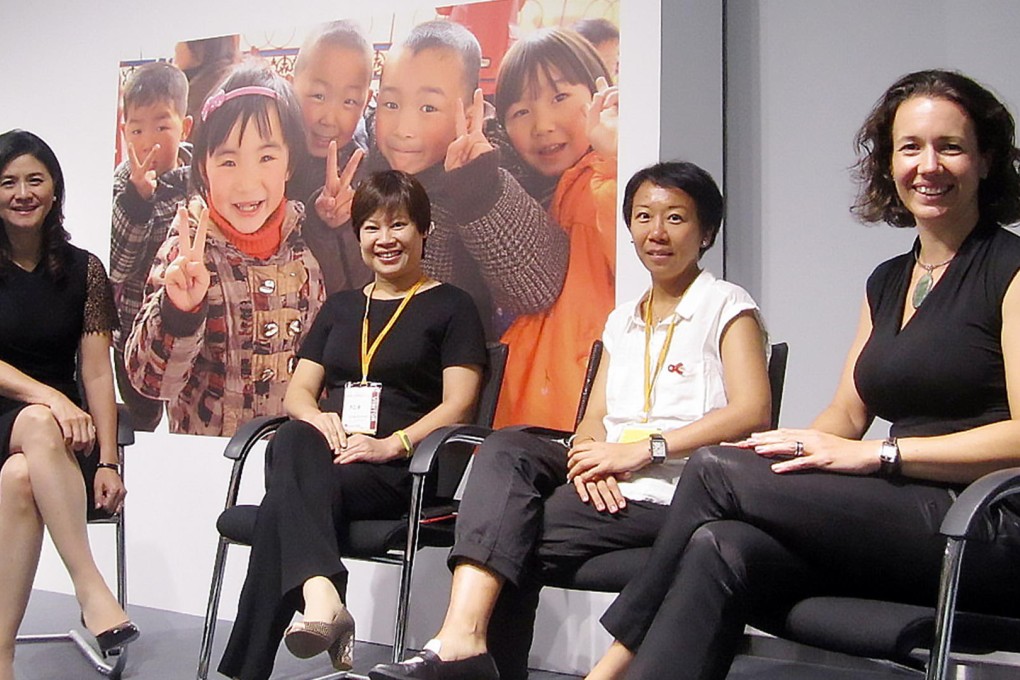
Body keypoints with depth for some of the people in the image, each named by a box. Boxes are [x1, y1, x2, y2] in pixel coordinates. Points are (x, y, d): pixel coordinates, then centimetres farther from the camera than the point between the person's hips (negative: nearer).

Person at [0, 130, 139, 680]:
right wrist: (45, 397, -28)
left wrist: (107, 463, -10)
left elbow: (97, 373, 1)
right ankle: (90, 588, -45)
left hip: (62, 433, 1)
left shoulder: (83, 270, 6)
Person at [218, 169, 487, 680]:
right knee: (294, 440, -35)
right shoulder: (340, 306, 26)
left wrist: (393, 444, -19)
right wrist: (317, 418, -8)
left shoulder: (450, 307, 9)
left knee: (284, 501, -32)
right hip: (329, 453, 4)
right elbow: (298, 390, 18)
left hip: (400, 470, -4)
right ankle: (321, 596, -53)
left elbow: (457, 404, -3)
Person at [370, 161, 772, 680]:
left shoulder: (727, 306, 3)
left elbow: (752, 412, -11)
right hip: (612, 485, 6)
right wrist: (588, 458, -11)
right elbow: (593, 421, 14)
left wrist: (641, 449, -18)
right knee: (505, 448, -23)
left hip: (676, 494, -6)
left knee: (516, 537, -24)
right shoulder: (622, 321, 23)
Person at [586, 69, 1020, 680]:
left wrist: (875, 454, -17)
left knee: (716, 471, -17)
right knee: (720, 550, -24)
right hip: (904, 521, 6)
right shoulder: (888, 282, 20)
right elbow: (847, 415, 18)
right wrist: (791, 449, -5)